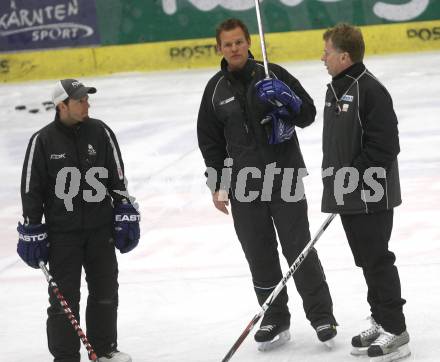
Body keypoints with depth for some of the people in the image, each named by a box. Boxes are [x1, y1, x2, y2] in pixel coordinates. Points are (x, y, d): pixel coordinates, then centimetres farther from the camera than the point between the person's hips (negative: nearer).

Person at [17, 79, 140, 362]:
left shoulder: (100, 132, -1)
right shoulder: (43, 141, -8)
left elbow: (118, 178, 5)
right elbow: (31, 189, -4)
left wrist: (125, 216, 2)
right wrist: (32, 230, -5)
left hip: (101, 229, 3)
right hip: (61, 232, -3)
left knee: (106, 291, 12)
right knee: (64, 297, -2)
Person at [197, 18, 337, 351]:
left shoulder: (273, 75, -2)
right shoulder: (216, 90, 5)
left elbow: (308, 114, -1)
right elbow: (210, 140, 11)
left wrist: (286, 100, -21)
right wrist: (218, 185, 5)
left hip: (285, 177, -3)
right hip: (243, 185, 3)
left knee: (299, 248, -1)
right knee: (259, 256, 7)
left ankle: (321, 315, 9)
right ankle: (275, 320, 18)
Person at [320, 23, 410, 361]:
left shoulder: (370, 90, -17)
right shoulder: (335, 89, 12)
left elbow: (383, 146, -21)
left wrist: (351, 178, -20)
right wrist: (336, 184, 16)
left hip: (373, 195, -9)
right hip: (348, 196, 9)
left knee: (378, 260, -5)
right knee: (366, 260, 15)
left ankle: (395, 330, 2)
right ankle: (381, 321, 24)